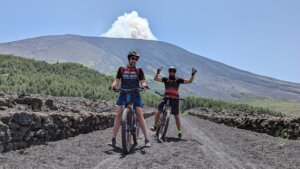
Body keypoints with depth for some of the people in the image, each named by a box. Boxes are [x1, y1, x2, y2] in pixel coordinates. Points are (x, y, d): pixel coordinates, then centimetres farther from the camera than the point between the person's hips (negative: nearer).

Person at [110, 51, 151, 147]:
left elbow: (142, 81, -1)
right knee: (118, 115, -9)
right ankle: (113, 139, -3)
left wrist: (144, 85, -25)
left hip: (135, 95, -1)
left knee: (140, 115, -8)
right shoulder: (121, 69, 9)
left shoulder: (139, 70, 8)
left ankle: (146, 139, -2)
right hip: (123, 94, 1)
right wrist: (113, 85, -18)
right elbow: (117, 80, 4)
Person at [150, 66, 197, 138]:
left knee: (177, 116, 2)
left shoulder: (178, 80, 1)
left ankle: (179, 132, 12)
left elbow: (189, 81, -1)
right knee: (158, 112, -12)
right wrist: (158, 72, -26)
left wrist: (193, 74, -15)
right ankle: (155, 126, 6)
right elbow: (156, 79, -9)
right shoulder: (166, 79, 2)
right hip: (166, 98, 1)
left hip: (175, 100, -1)